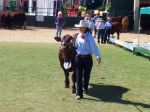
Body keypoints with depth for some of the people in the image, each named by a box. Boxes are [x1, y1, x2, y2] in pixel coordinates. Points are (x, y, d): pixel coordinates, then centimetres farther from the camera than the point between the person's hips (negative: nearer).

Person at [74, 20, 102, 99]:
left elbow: (94, 47, -19)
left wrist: (98, 56, -28)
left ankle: (85, 87, 42)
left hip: (87, 58, -3)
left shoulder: (89, 37, -11)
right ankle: (79, 94, 2)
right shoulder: (78, 36, 4)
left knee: (86, 75, 12)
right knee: (79, 76, -1)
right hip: (79, 57, 3)